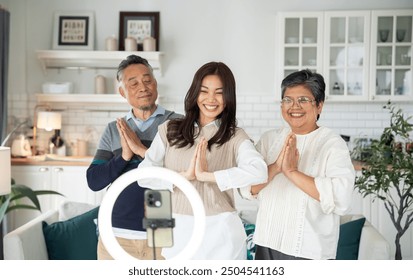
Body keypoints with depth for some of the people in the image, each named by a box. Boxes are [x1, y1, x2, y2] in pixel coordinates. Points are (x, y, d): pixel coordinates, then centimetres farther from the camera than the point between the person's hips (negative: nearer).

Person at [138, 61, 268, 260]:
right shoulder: (169, 130, 6)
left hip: (219, 232, -2)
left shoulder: (235, 137, -2)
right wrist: (185, 175, -15)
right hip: (177, 232, 2)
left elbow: (259, 171, -21)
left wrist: (206, 175, -20)